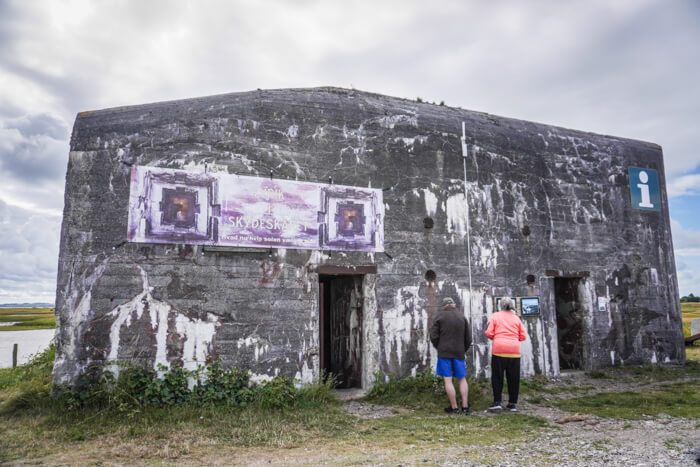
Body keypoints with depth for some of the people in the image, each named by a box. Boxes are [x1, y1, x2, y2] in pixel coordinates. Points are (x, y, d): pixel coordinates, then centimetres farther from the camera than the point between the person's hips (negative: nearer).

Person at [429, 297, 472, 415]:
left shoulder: (440, 316, -2)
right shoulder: (462, 317, 7)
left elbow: (433, 336, -6)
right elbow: (468, 338, 7)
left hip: (444, 352, -3)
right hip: (459, 352, 3)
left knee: (447, 380, 0)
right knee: (462, 379, 13)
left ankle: (454, 408, 2)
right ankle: (465, 407, 9)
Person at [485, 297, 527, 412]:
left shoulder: (495, 316, 4)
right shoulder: (516, 318, 11)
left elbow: (489, 333, -4)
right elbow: (523, 336, 8)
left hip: (499, 350, -2)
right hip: (514, 351, 2)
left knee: (497, 377, 5)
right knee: (513, 378, 9)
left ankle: (497, 402, 1)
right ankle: (512, 404, 13)